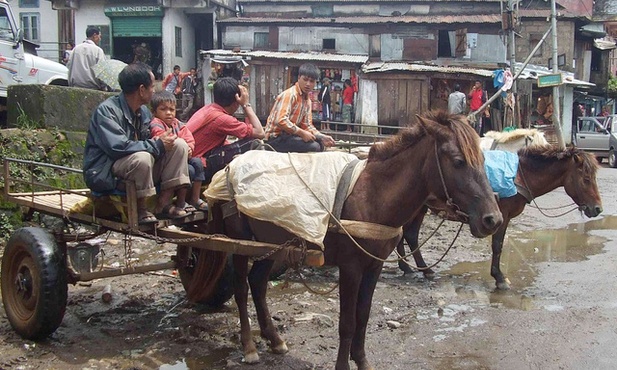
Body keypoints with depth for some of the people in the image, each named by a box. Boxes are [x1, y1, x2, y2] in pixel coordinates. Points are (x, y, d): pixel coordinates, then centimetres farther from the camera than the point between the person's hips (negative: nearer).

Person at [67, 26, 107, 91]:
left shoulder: (76, 49, 8)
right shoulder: (98, 50, -6)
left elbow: (69, 66, 12)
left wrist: (70, 84, 20)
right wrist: (104, 87, -1)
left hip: (76, 86, 5)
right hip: (92, 88, -5)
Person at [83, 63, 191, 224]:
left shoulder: (143, 111, 7)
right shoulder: (107, 110, -18)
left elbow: (148, 140, 18)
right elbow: (117, 146, -30)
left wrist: (162, 140, -8)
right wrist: (158, 145, -22)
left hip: (137, 167, 8)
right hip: (104, 173, -8)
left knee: (179, 145, -5)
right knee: (142, 157, -37)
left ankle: (163, 203, -8)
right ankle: (140, 208, -16)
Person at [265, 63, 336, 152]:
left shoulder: (307, 100, 12)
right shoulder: (290, 95, -16)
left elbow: (307, 125, 12)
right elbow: (280, 120, -28)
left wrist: (322, 137, -5)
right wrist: (302, 133, -24)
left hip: (289, 135, 9)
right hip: (276, 138, -9)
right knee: (314, 147, -22)